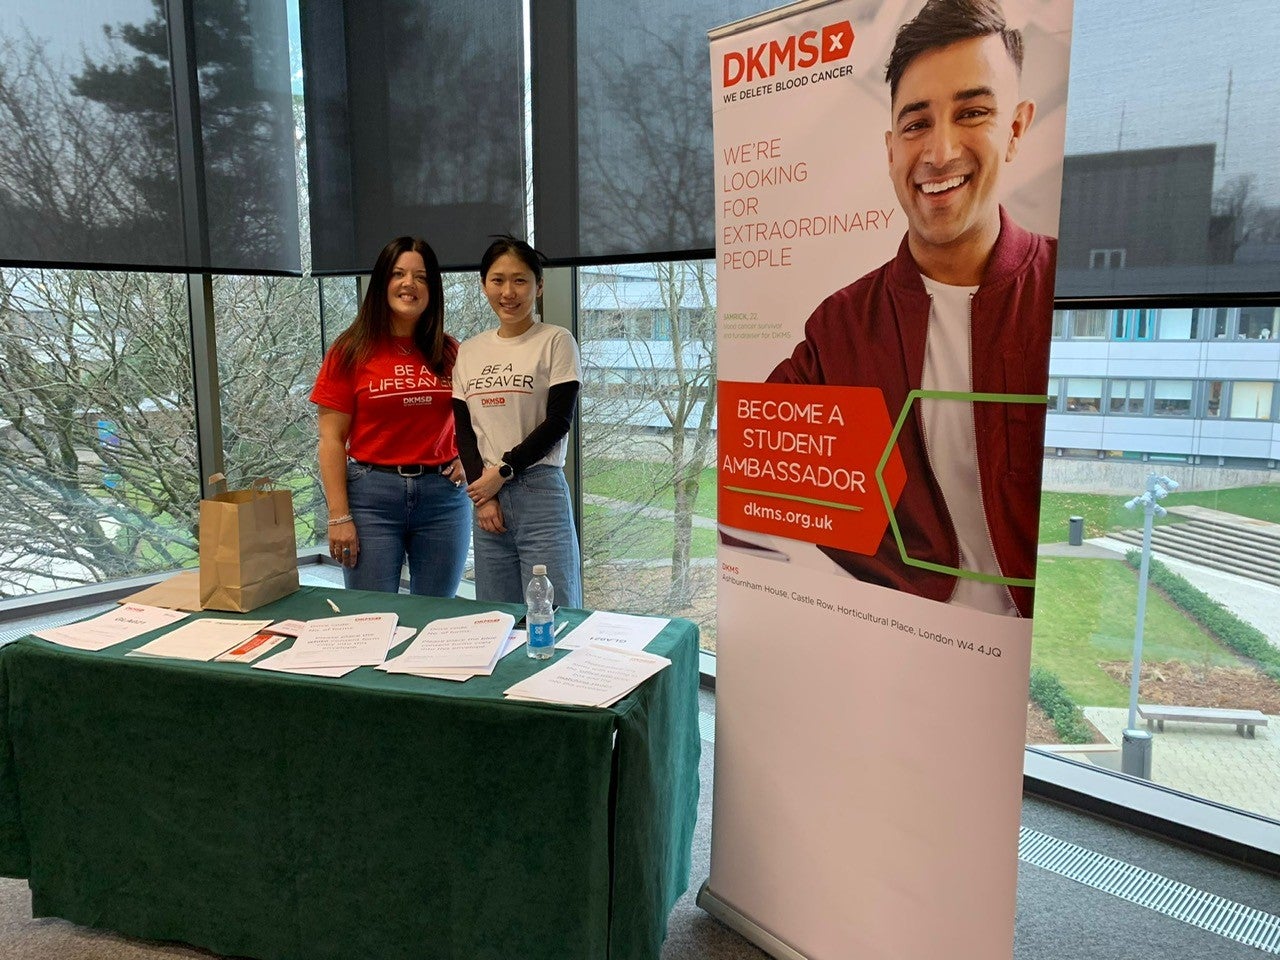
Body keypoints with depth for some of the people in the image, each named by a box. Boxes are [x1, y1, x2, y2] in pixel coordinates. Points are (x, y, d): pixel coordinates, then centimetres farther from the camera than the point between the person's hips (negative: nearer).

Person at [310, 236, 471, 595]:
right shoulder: (352, 351, -1)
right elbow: (331, 438, -2)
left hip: (443, 494, 3)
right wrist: (339, 517, -8)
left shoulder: (450, 352, 7)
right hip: (372, 494, -2)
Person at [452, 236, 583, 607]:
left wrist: (503, 471, -9)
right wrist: (481, 493, -5)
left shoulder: (556, 342, -1)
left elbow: (558, 421, -7)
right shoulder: (469, 352, 12)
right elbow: (464, 429, 8)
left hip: (540, 492, -4)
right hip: (486, 495, 5)